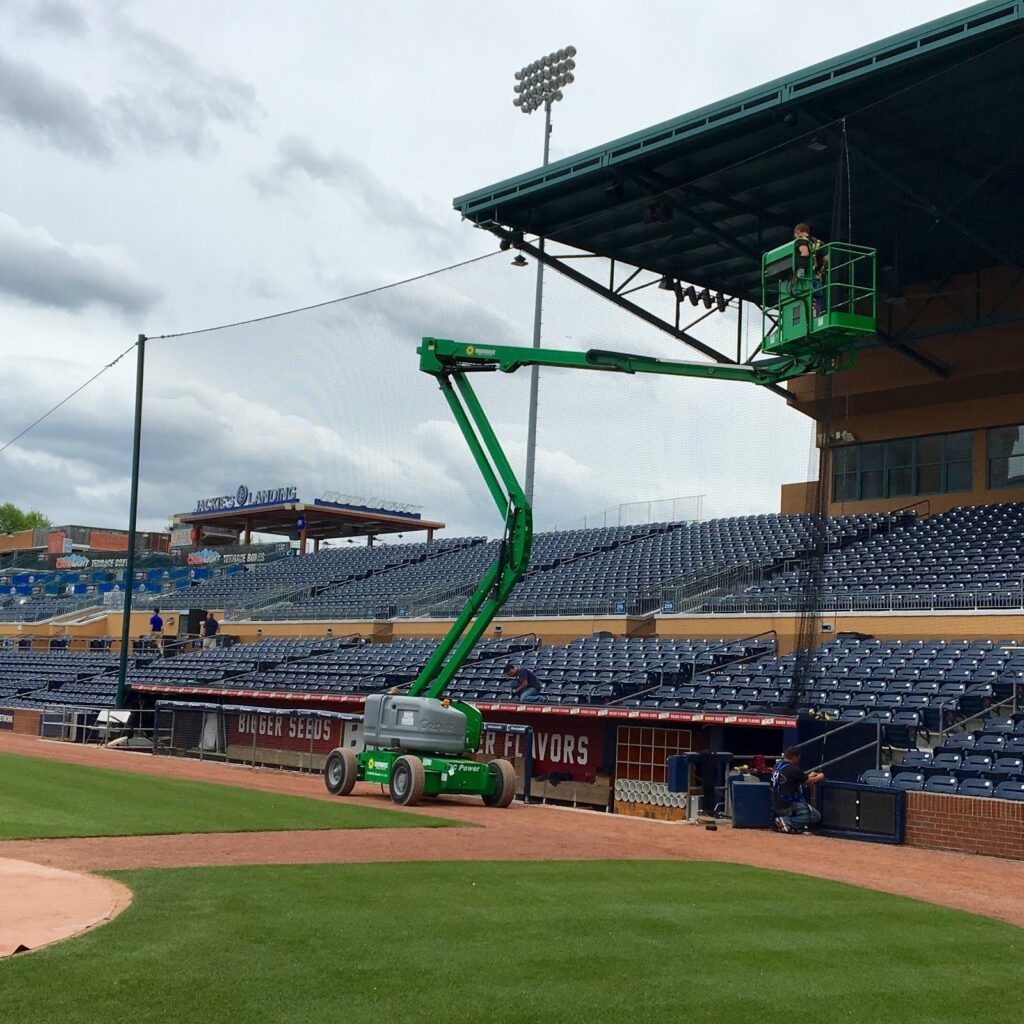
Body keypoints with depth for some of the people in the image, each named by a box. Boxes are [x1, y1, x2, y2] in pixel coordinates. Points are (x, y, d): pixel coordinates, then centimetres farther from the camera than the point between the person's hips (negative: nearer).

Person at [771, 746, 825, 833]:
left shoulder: (777, 766, 7)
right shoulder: (793, 770, -17)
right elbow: (809, 782, -3)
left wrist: (809, 776, 25)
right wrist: (819, 777, 17)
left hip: (776, 806, 8)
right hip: (788, 807, -8)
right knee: (816, 816, 2)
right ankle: (787, 822, -13)